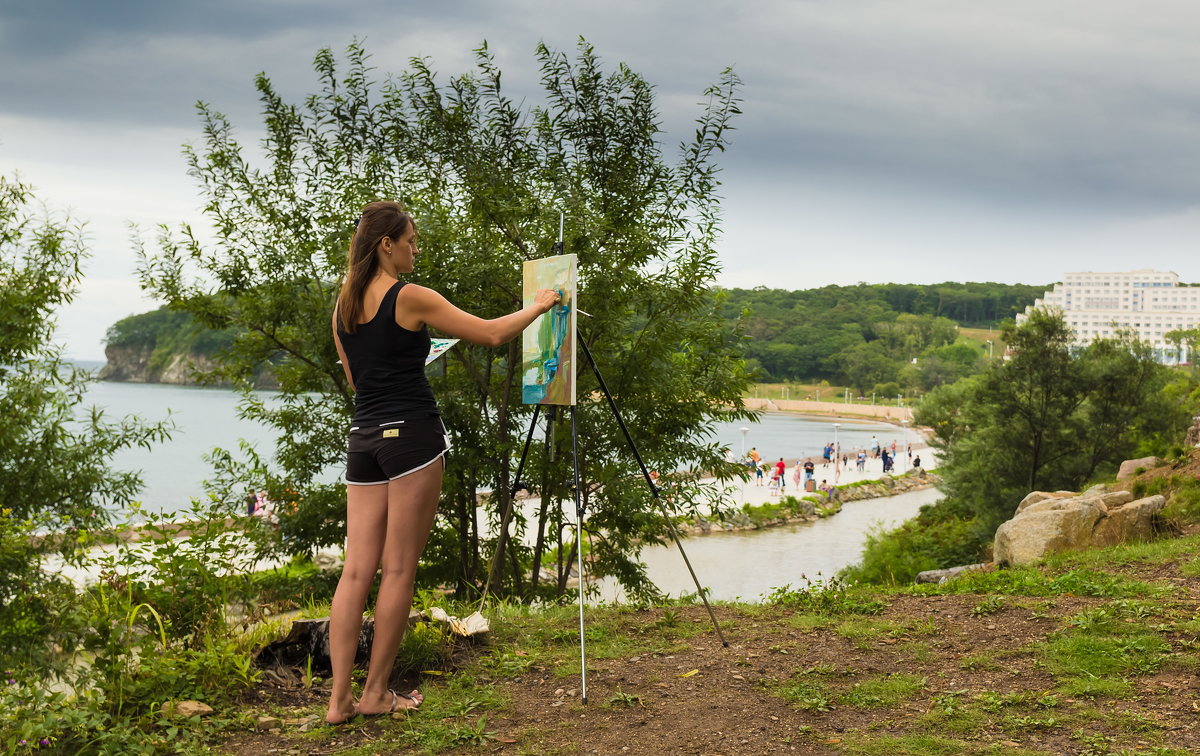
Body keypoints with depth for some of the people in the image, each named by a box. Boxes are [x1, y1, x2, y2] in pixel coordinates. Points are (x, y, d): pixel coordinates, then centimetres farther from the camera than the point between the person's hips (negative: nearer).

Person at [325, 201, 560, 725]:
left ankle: (339, 698, 1)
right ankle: (375, 693, 8)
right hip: (411, 435, -7)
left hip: (363, 439, 7)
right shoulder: (410, 298, -9)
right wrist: (538, 306, 10)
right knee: (399, 570, 1)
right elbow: (491, 334, -6)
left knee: (356, 571, 3)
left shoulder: (343, 306, 12)